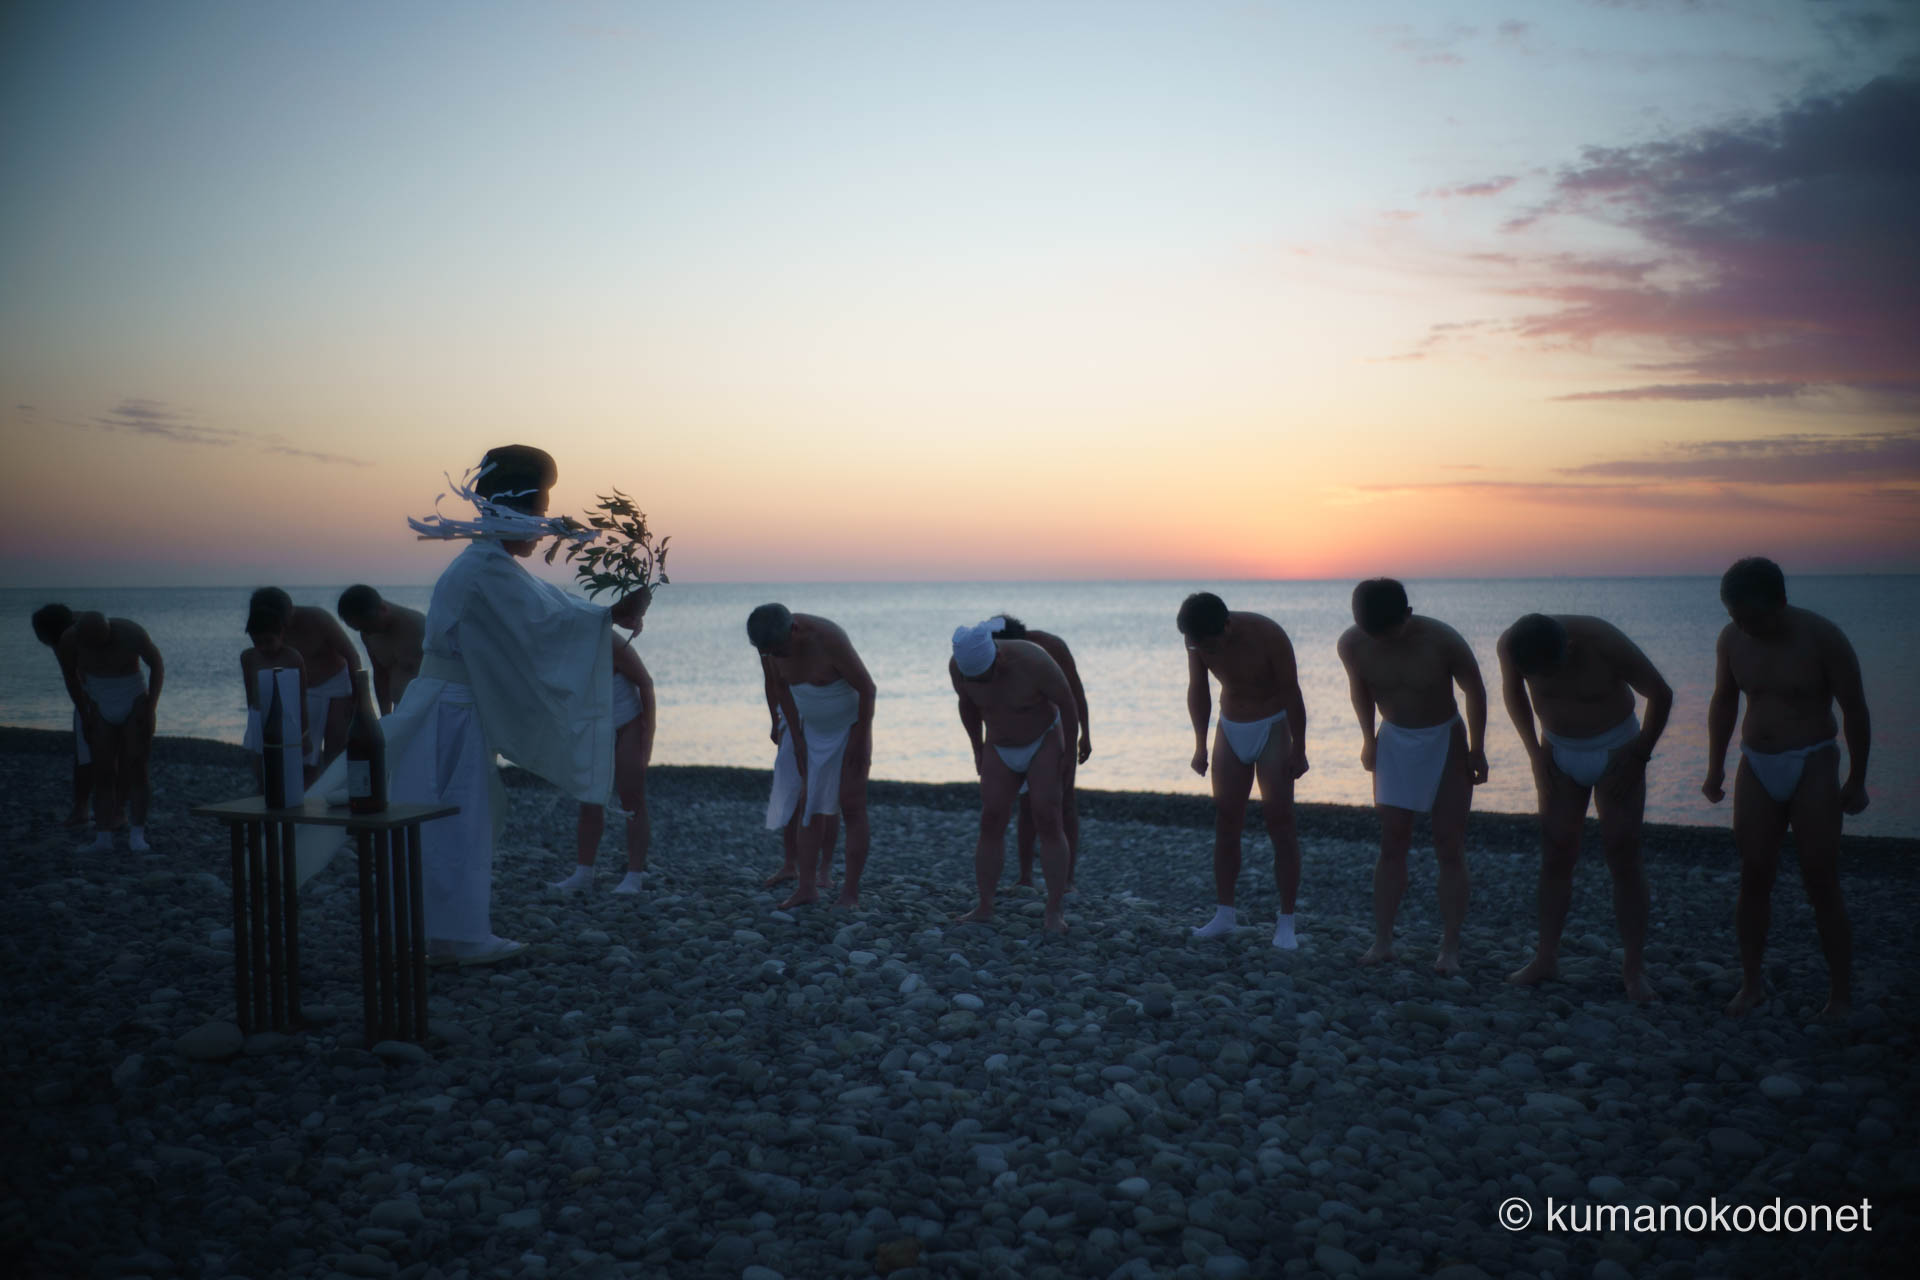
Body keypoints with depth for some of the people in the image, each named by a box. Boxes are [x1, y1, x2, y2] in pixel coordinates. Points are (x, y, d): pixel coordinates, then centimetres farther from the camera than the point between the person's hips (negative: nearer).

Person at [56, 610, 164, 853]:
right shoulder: (71, 639, -17)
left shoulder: (132, 634, -24)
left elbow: (157, 665, -8)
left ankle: (137, 835, -7)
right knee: (102, 772, -2)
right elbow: (71, 675, 2)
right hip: (100, 709, 2)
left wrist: (150, 707, -12)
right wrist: (83, 713, 3)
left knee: (136, 769, -8)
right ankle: (103, 836, -2)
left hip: (135, 705, -2)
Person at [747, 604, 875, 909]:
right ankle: (806, 886, 4)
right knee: (810, 806, 2)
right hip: (814, 729, 6)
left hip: (851, 724, -6)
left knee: (852, 807, -8)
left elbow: (867, 687, -24)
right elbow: (781, 687, 1)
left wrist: (860, 739, -18)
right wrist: (797, 738, 0)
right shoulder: (772, 643, -15)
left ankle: (851, 893, -6)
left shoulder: (828, 639, -32)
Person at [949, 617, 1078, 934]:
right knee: (991, 822, -6)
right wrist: (978, 748, 7)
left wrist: (1067, 752, -13)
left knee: (1048, 821, -14)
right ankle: (984, 907, -1)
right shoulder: (959, 664, -19)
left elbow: (1067, 703, -19)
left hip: (1044, 743, -4)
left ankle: (1055, 911, -12)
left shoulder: (1033, 662, -32)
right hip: (1001, 750, 4)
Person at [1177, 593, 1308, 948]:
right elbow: (1198, 690, 2)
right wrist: (1200, 743, -1)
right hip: (1231, 729, 4)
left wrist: (1298, 749, -13)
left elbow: (1291, 693, -17)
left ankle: (1286, 923, -4)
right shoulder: (1200, 641, -13)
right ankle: (1224, 914, 11)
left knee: (1279, 822, -7)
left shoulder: (1267, 635, -26)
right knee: (1226, 822, 4)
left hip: (1272, 728, -4)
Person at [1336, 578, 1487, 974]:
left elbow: (1474, 689, -10)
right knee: (1392, 845, 3)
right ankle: (1382, 941, 7)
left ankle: (1450, 948, 2)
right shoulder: (1352, 645, -18)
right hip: (1394, 741, 2)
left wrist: (1476, 748, -5)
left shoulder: (1441, 641, -26)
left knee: (1450, 849, -2)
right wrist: (1369, 738, 10)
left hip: (1446, 741, -2)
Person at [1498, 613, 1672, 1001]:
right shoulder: (1510, 644, -21)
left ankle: (1634, 966, -1)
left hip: (1616, 751, -3)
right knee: (1555, 856, 2)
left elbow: (1660, 694, -15)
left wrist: (1639, 756, -12)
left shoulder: (1605, 644, -31)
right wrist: (1535, 753, 0)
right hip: (1560, 752, 3)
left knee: (1623, 857, -6)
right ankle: (1546, 957, 9)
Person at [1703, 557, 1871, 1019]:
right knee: (1754, 877, 3)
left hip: (1812, 766, -4)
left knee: (1821, 884, -4)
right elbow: (1723, 703, 13)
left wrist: (1856, 780, -6)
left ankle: (1842, 994, 4)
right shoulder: (1732, 639, -1)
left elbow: (1855, 709, -7)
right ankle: (1751, 982, 13)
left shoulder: (1820, 637, -14)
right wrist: (1716, 769, 14)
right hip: (1757, 769, 4)